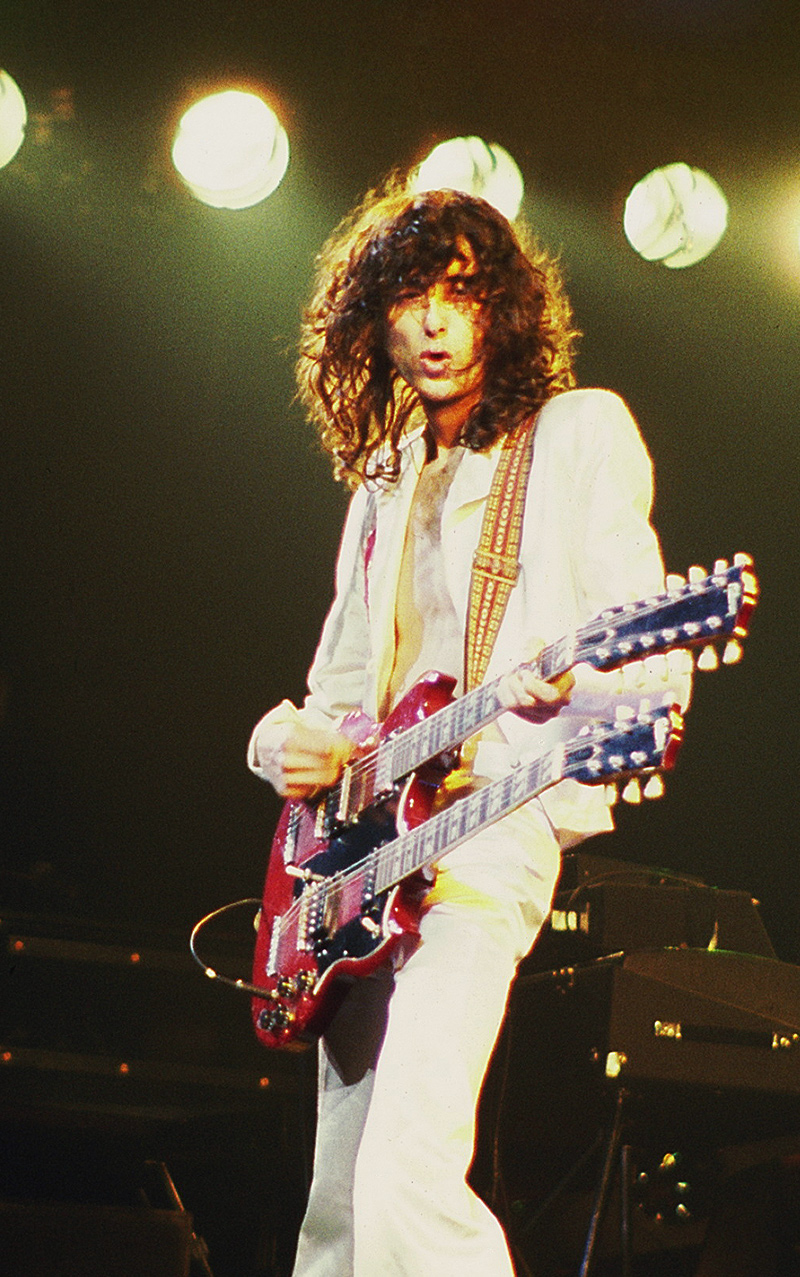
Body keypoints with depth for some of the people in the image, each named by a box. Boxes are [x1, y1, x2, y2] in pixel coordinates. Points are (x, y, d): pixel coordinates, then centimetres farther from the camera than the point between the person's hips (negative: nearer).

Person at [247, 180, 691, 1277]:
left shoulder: (578, 432, 3)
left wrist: (564, 680, -26)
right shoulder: (383, 485, 23)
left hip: (499, 821, -7)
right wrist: (287, 739, 4)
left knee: (406, 1175, -26)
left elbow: (656, 671, -6)